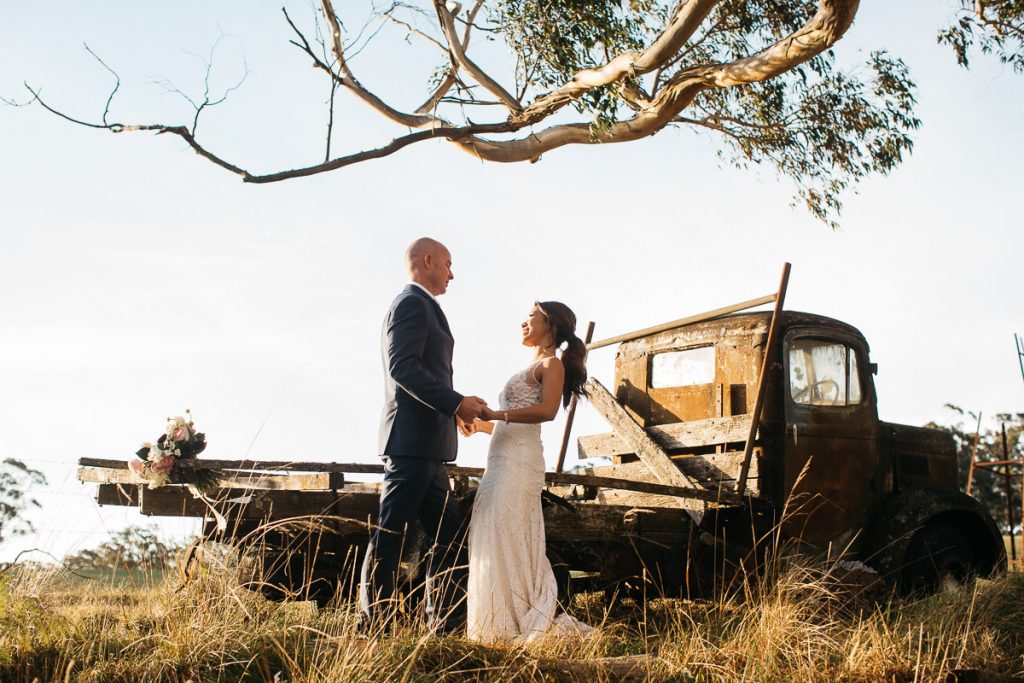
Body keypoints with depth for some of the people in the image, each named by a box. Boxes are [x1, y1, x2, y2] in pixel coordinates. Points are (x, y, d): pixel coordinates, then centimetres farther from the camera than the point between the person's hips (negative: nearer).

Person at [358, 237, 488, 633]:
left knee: (448, 533, 11)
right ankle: (372, 627, -2)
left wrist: (454, 409, 23)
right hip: (413, 440, -11)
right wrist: (455, 403, -23)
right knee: (391, 534, -7)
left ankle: (442, 626, 15)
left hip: (424, 446, 11)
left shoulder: (416, 305, 24)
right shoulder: (413, 303, -8)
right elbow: (403, 366, -19)